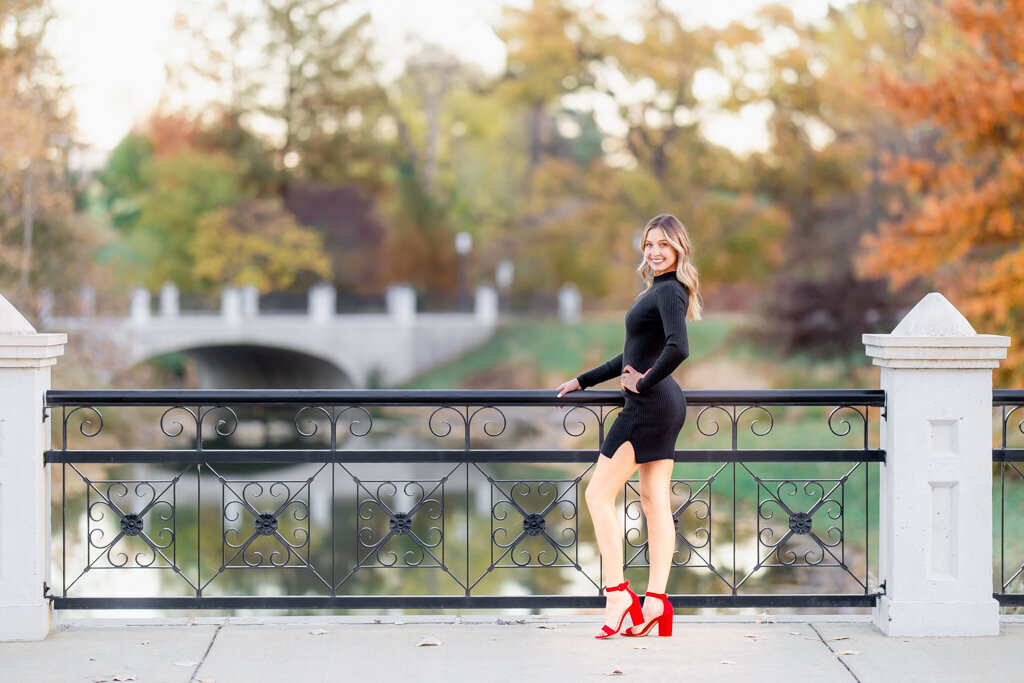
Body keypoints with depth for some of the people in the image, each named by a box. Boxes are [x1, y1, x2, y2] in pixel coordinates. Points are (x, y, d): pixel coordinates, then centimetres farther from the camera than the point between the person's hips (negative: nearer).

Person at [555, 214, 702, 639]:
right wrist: (583, 381, 28)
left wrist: (643, 382, -17)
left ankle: (617, 593, -8)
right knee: (655, 502, 6)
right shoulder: (659, 291, 18)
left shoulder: (669, 291, -12)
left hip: (649, 404, -10)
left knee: (599, 494, -6)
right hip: (663, 407, 10)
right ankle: (655, 600, 4)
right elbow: (635, 356, 27)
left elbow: (678, 348, -29)